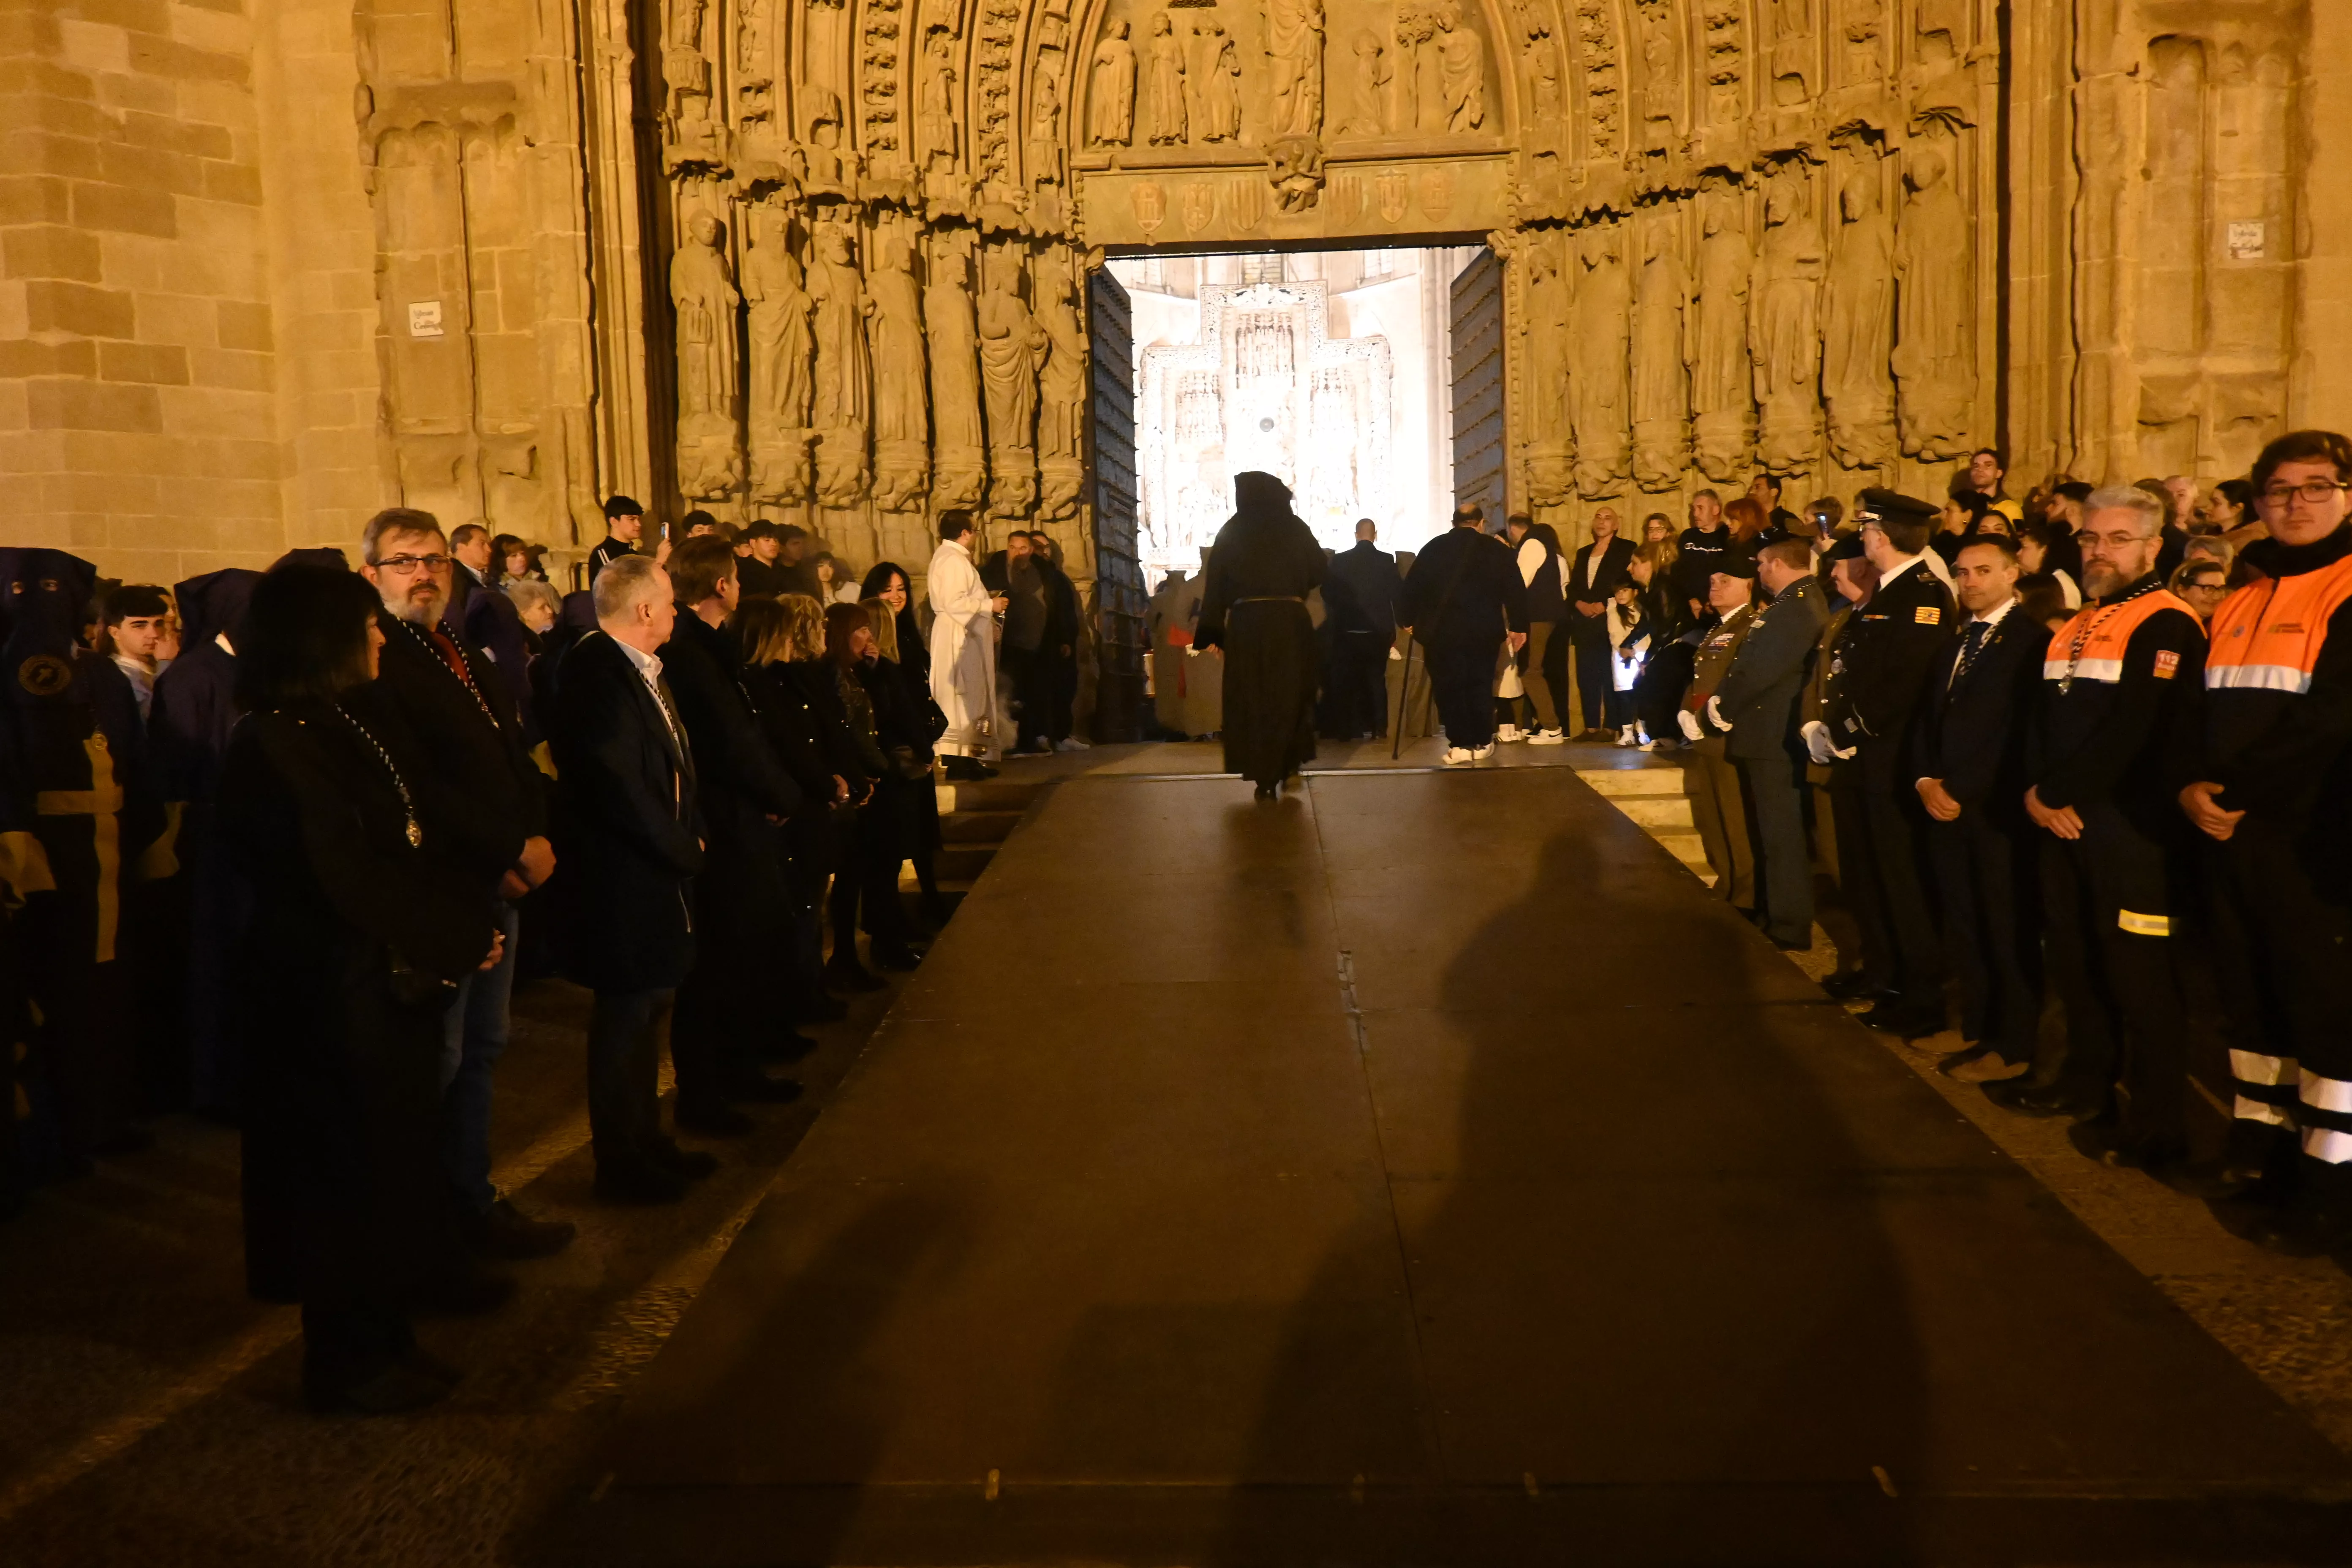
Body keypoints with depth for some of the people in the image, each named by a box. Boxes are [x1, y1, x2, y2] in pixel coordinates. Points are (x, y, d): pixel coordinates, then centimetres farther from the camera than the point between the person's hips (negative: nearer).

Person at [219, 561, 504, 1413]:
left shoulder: (368, 725, 8)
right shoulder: (274, 748, -17)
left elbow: (429, 843, 6)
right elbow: (348, 879, -20)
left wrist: (471, 927, -8)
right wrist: (459, 944, -12)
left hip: (397, 982, 8)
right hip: (332, 994, -8)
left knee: (396, 1166, 16)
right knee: (348, 1178, 5)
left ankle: (384, 1343, 30)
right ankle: (344, 1366, 22)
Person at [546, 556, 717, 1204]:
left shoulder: (640, 669, 11)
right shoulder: (597, 671, -20)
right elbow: (616, 784, -24)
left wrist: (688, 838, 5)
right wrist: (682, 850, -14)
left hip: (657, 872, 10)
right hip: (622, 879, -10)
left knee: (647, 1009, 19)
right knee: (625, 1017, 1)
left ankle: (647, 1143, 32)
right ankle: (620, 1164, 15)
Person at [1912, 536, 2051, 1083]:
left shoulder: (2032, 641, -6)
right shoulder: (1953, 644, 19)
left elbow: (2030, 729, -13)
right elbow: (1929, 719, 18)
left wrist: (1969, 791, -13)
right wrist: (1926, 780, 1)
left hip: (1999, 808, -7)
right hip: (1948, 805, 7)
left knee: (2009, 929, 0)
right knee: (1962, 928, 9)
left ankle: (2013, 1048, 8)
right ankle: (1976, 1031, 19)